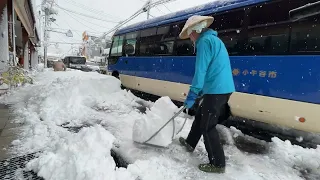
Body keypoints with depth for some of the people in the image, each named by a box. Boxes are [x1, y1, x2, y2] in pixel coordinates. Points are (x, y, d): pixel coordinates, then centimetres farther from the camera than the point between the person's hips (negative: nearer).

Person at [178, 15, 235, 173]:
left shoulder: (205, 41, -10)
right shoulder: (214, 39, 22)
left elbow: (201, 70, -19)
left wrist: (192, 94, -16)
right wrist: (200, 91, 26)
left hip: (216, 90, -10)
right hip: (224, 88, 10)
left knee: (208, 127, 0)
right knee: (200, 116, 22)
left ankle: (218, 164, 12)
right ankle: (190, 143, 40)